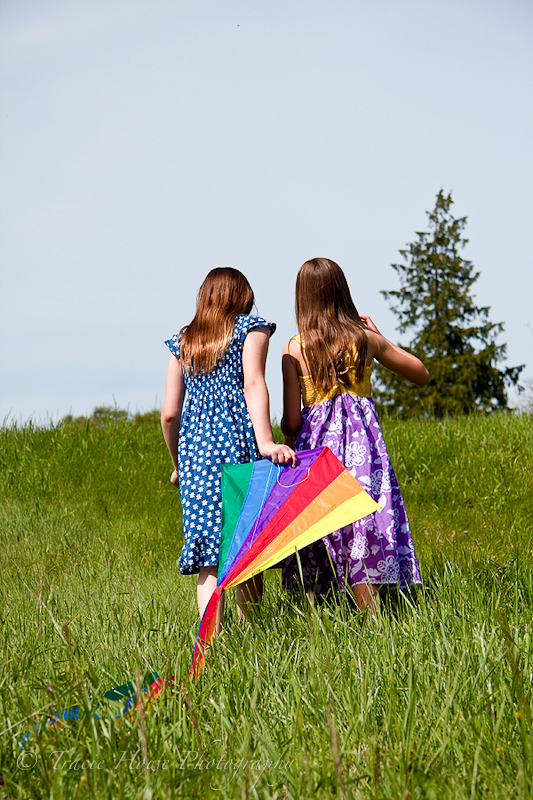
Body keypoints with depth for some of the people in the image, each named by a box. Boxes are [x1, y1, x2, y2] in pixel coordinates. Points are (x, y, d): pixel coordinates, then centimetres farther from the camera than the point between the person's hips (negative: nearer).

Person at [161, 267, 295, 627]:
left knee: (209, 558, -1)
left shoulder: (181, 341, 18)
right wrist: (265, 443, -17)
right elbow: (253, 385, -8)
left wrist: (178, 465, 26)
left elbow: (169, 414, 14)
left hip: (195, 444, 3)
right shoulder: (250, 328, 9)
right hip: (238, 441, -3)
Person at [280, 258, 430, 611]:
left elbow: (291, 421, -2)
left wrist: (288, 435, 21)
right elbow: (422, 375, 17)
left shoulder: (294, 349, 0)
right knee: (364, 537, -1)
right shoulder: (366, 339, 3)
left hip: (315, 443, 0)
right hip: (362, 444, 1)